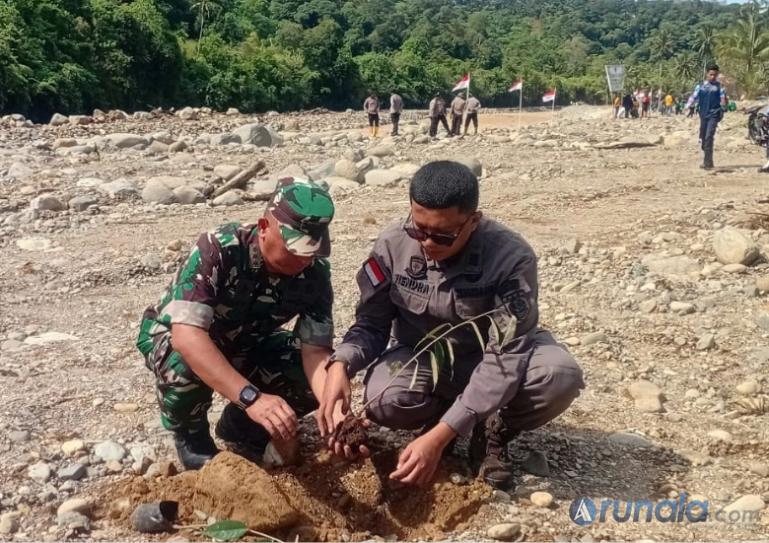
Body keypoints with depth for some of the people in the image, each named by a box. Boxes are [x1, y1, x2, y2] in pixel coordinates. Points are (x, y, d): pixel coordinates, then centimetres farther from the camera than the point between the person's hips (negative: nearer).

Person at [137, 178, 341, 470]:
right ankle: (190, 435, -4)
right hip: (173, 334, -4)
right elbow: (187, 334, -46)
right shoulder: (217, 250, -36)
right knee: (184, 367, -39)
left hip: (245, 341, 4)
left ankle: (241, 426, 9)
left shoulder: (315, 273, -21)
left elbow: (315, 351, -24)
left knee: (318, 381, -18)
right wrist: (251, 397, -56)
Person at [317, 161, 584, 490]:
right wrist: (341, 364, -33)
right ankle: (437, 418, 4)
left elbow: (505, 357, -31)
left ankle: (493, 432, -1)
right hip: (421, 360, 2)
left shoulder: (511, 258, -28)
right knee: (383, 400, -33)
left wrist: (440, 435, -38)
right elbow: (371, 324, -9)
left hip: (489, 360, -1)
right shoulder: (393, 244, -18)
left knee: (561, 377, -33)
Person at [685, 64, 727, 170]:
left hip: (714, 115, -4)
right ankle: (707, 160, 24)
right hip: (703, 115, 4)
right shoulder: (700, 86, 9)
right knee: (703, 138, 9)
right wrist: (688, 106, -12)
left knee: (709, 137, -16)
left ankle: (708, 162, -17)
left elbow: (723, 98, -2)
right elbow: (694, 97, 6)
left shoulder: (719, 87, 3)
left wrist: (723, 102, -25)